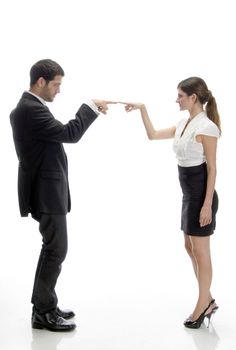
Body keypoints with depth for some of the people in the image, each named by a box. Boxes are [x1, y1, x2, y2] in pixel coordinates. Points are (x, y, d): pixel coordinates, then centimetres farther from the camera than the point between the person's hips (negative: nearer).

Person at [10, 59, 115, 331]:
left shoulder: (27, 107, 13)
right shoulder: (31, 109, -20)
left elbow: (61, 132, 15)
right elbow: (70, 134, -24)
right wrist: (91, 106, -13)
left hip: (45, 189, 11)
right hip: (46, 192, -11)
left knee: (52, 248, 17)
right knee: (56, 250, -4)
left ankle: (44, 304, 26)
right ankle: (43, 313, 6)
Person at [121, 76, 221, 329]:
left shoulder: (206, 126, -16)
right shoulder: (183, 124, 10)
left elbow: (212, 168, -17)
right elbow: (153, 135, 17)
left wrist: (207, 204, -19)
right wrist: (142, 109, 8)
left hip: (201, 192, -9)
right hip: (189, 193, 9)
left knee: (200, 250, 0)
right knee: (191, 247, 14)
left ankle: (203, 305, 12)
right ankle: (207, 301, 25)